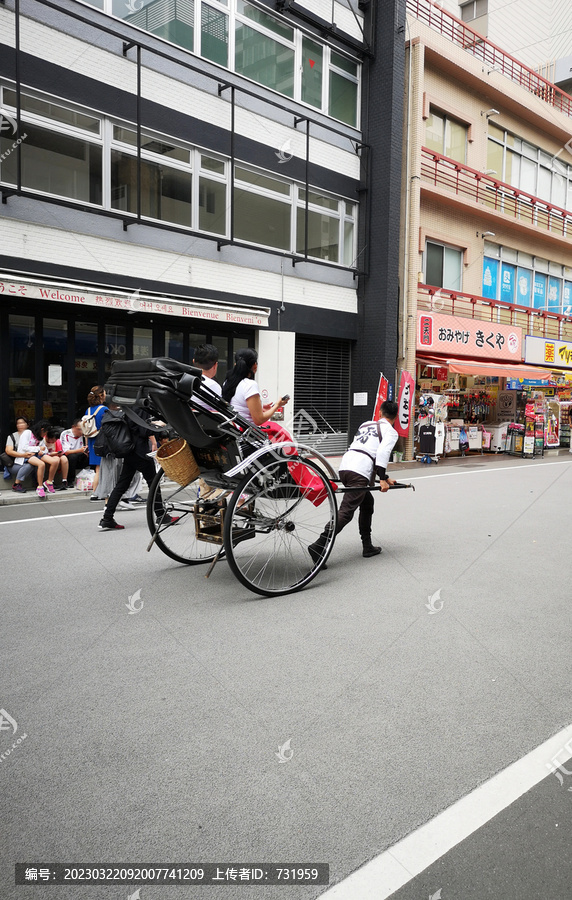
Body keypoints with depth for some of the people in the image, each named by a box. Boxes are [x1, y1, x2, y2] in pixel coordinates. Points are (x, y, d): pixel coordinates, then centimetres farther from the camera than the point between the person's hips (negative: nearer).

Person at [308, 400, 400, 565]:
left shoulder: (365, 424, 30)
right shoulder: (391, 432, 8)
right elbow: (382, 453, -10)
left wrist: (384, 477, 34)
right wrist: (382, 479, -12)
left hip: (345, 466, 8)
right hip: (359, 473, -8)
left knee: (367, 502, 24)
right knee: (346, 511, -13)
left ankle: (367, 547, 27)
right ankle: (319, 546, -26)